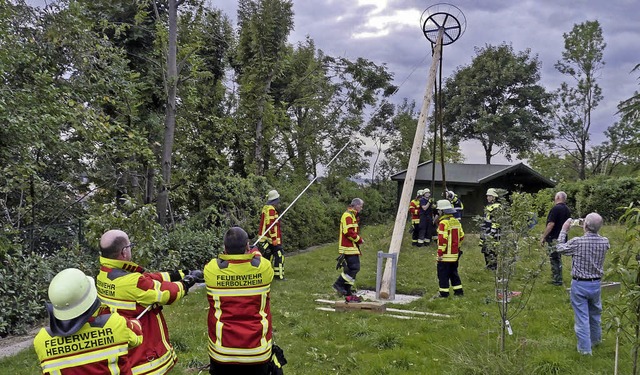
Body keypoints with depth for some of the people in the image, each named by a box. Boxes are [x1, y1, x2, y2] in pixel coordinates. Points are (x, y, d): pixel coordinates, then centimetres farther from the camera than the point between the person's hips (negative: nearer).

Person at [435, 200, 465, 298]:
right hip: (455, 253, 8)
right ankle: (458, 291, 21)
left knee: (443, 274, 0)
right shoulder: (456, 222, 10)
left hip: (446, 254, -8)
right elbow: (461, 236, 15)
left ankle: (444, 293, 2)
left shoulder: (443, 223, -17)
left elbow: (442, 239, -21)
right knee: (453, 273, 18)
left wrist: (440, 253, -16)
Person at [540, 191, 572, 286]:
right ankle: (558, 279, 25)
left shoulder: (555, 209, -17)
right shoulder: (567, 210, 10)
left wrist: (543, 237, -17)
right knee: (558, 259, 18)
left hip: (554, 238, -9)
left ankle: (557, 281, 1)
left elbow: (551, 224, -22)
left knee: (554, 260, -2)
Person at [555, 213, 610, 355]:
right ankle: (595, 340, 42)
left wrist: (564, 230, 7)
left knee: (582, 317, 4)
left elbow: (559, 248, -2)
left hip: (579, 285, -4)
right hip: (596, 284, 4)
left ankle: (585, 348, 9)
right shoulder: (604, 242, -10)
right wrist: (590, 230, 15)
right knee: (595, 314, 24)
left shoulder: (577, 242, -21)